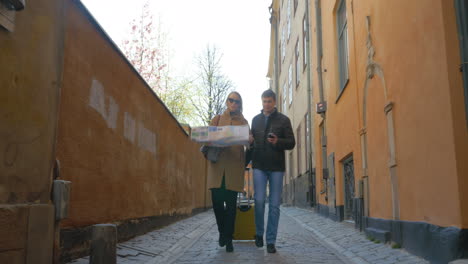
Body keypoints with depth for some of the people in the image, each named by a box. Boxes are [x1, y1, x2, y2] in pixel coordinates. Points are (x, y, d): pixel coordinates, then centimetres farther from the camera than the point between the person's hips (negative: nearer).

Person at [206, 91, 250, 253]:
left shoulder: (243, 122, 17)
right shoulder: (217, 119, 17)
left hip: (234, 164, 0)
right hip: (217, 163, 0)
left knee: (231, 203, -2)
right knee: (217, 200, -5)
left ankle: (228, 239, 8)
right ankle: (222, 231, 20)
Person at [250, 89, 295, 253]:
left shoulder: (283, 120, 5)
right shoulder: (256, 120, 13)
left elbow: (291, 143, 1)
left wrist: (278, 142, -18)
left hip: (276, 166, -1)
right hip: (259, 166, 1)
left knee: (274, 205, 0)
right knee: (259, 200, -7)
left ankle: (271, 241, 8)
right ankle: (259, 233, 15)